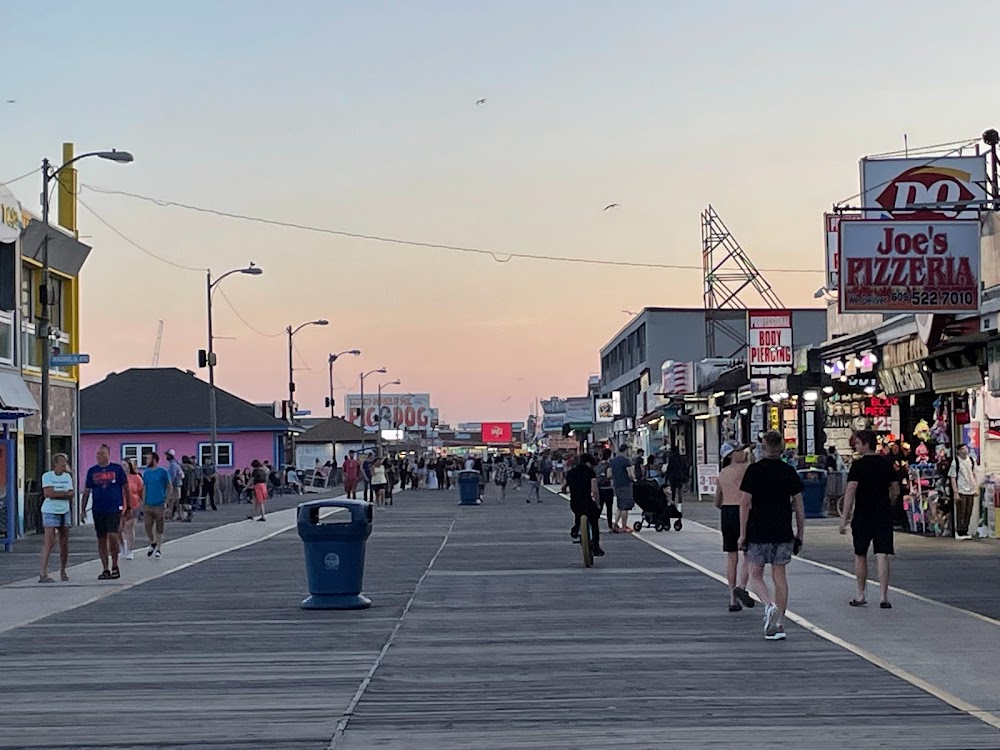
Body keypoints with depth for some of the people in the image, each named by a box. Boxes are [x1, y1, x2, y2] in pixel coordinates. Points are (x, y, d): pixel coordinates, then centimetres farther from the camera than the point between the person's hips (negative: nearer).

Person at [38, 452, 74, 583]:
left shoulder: (67, 476, 9)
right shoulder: (47, 476, -5)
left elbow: (72, 495, 0)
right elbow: (48, 493, -18)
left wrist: (56, 494, -14)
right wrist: (65, 493, -9)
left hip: (64, 512, 5)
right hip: (50, 512, -5)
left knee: (64, 543, 7)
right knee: (49, 541, -14)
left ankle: (63, 571, 20)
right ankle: (43, 573, -15)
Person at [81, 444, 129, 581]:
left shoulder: (117, 469, 2)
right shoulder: (92, 471, 9)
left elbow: (126, 488, 6)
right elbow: (87, 491, 13)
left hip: (114, 508, -3)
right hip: (98, 510, 3)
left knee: (112, 535, -16)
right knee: (101, 539, 5)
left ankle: (115, 566, 0)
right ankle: (106, 569, 13)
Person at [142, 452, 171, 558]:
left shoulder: (163, 472, -5)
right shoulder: (146, 473, 8)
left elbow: (169, 487, -1)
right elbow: (144, 488, 12)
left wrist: (166, 502, -8)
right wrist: (143, 503, 6)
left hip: (159, 505, -4)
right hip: (148, 505, 4)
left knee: (159, 529, 3)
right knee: (147, 527, 1)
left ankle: (158, 549, 14)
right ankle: (152, 544, 25)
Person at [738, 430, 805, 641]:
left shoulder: (754, 470, -5)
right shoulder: (789, 472, 3)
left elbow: (745, 504, -7)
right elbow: (799, 506, 5)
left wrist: (742, 534, -2)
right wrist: (800, 533, 13)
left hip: (758, 533, -3)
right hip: (783, 533, 3)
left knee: (756, 575, 8)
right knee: (779, 576, 8)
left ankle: (769, 606, -18)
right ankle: (778, 624, 6)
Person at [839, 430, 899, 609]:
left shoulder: (858, 465, -9)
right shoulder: (887, 464, 6)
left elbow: (851, 491, -14)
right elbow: (895, 491, 11)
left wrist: (844, 518, -13)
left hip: (862, 515, -3)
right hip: (884, 516, 3)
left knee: (860, 555, 12)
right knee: (882, 555, -1)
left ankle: (860, 595, 19)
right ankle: (884, 597, -9)